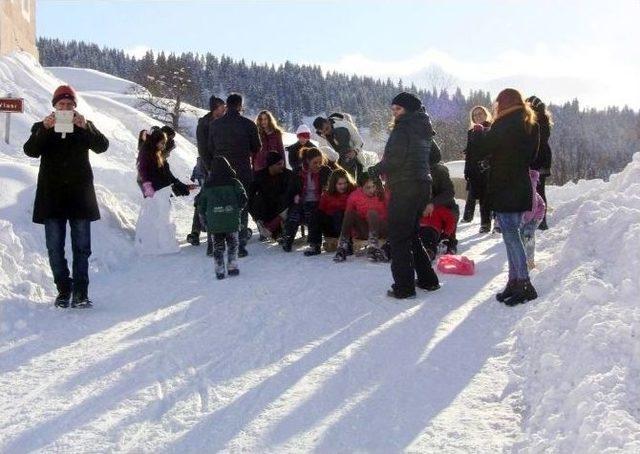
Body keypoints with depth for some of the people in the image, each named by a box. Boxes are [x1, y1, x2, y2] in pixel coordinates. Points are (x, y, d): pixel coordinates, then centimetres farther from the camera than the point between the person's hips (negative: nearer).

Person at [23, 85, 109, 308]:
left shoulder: (85, 127, 8)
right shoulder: (42, 127, 9)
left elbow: (102, 146, -10)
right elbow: (30, 150, -9)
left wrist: (85, 126, -25)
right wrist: (45, 128, -23)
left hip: (80, 195, -1)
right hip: (52, 196, 1)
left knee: (82, 247, -1)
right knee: (55, 247, 3)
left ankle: (80, 292, 2)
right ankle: (63, 289, 12)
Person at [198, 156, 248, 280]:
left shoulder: (207, 185, 4)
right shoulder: (234, 183, -2)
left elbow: (201, 206, 7)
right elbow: (243, 200, -3)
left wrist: (205, 219, 17)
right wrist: (238, 209, 16)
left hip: (214, 223, 1)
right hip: (232, 221, -1)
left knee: (218, 246, 8)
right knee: (232, 244, 13)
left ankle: (219, 270, 6)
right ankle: (232, 267, 8)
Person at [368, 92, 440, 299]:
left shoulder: (403, 128, -11)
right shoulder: (423, 130, 16)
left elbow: (393, 159, -19)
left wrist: (375, 169, -1)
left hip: (404, 188, -9)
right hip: (423, 186, 9)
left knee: (398, 237, -3)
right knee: (412, 234, 20)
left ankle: (404, 286, -4)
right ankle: (428, 279, 23)